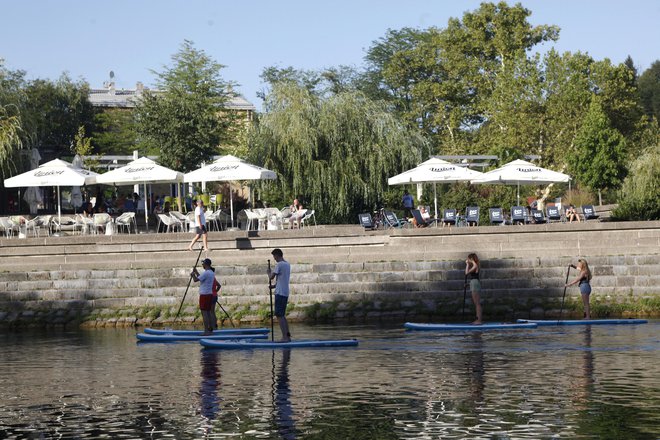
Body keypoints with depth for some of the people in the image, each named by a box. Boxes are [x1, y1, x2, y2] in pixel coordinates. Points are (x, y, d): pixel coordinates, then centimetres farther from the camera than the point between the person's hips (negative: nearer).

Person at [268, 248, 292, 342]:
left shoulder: (279, 265, -13)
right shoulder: (287, 264, 16)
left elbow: (272, 277, -15)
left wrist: (269, 272, 6)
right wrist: (274, 286, 15)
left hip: (280, 293, -9)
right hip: (285, 293, 9)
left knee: (279, 315, -9)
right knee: (282, 315, 15)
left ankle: (285, 337, -14)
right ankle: (288, 336, 15)